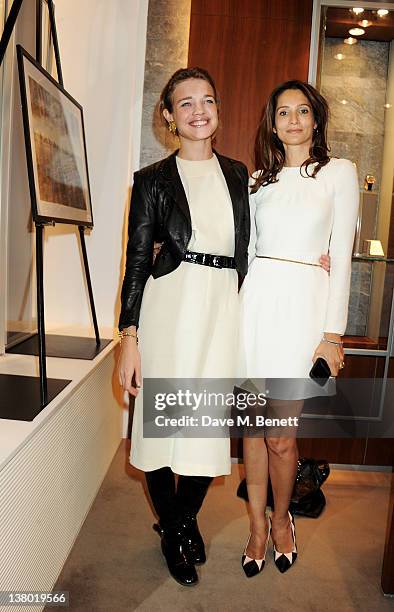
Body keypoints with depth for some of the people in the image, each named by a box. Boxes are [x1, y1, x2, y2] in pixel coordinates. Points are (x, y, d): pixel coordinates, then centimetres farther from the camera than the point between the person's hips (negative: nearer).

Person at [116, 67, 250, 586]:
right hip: (170, 306, -2)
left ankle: (187, 516, 35)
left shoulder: (237, 174, 14)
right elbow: (137, 261, -2)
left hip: (224, 309, 3)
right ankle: (171, 528, 30)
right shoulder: (152, 180, 3)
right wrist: (129, 338, -8)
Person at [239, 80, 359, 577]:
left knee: (281, 434, 1)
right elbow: (247, 249, 13)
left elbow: (341, 255, -1)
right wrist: (234, 308, 5)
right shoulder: (259, 179, 15)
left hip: (302, 302, -3)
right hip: (255, 299, 3)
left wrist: (333, 333, -6)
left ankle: (281, 519, 30)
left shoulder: (339, 172, 6)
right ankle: (258, 525, 27)